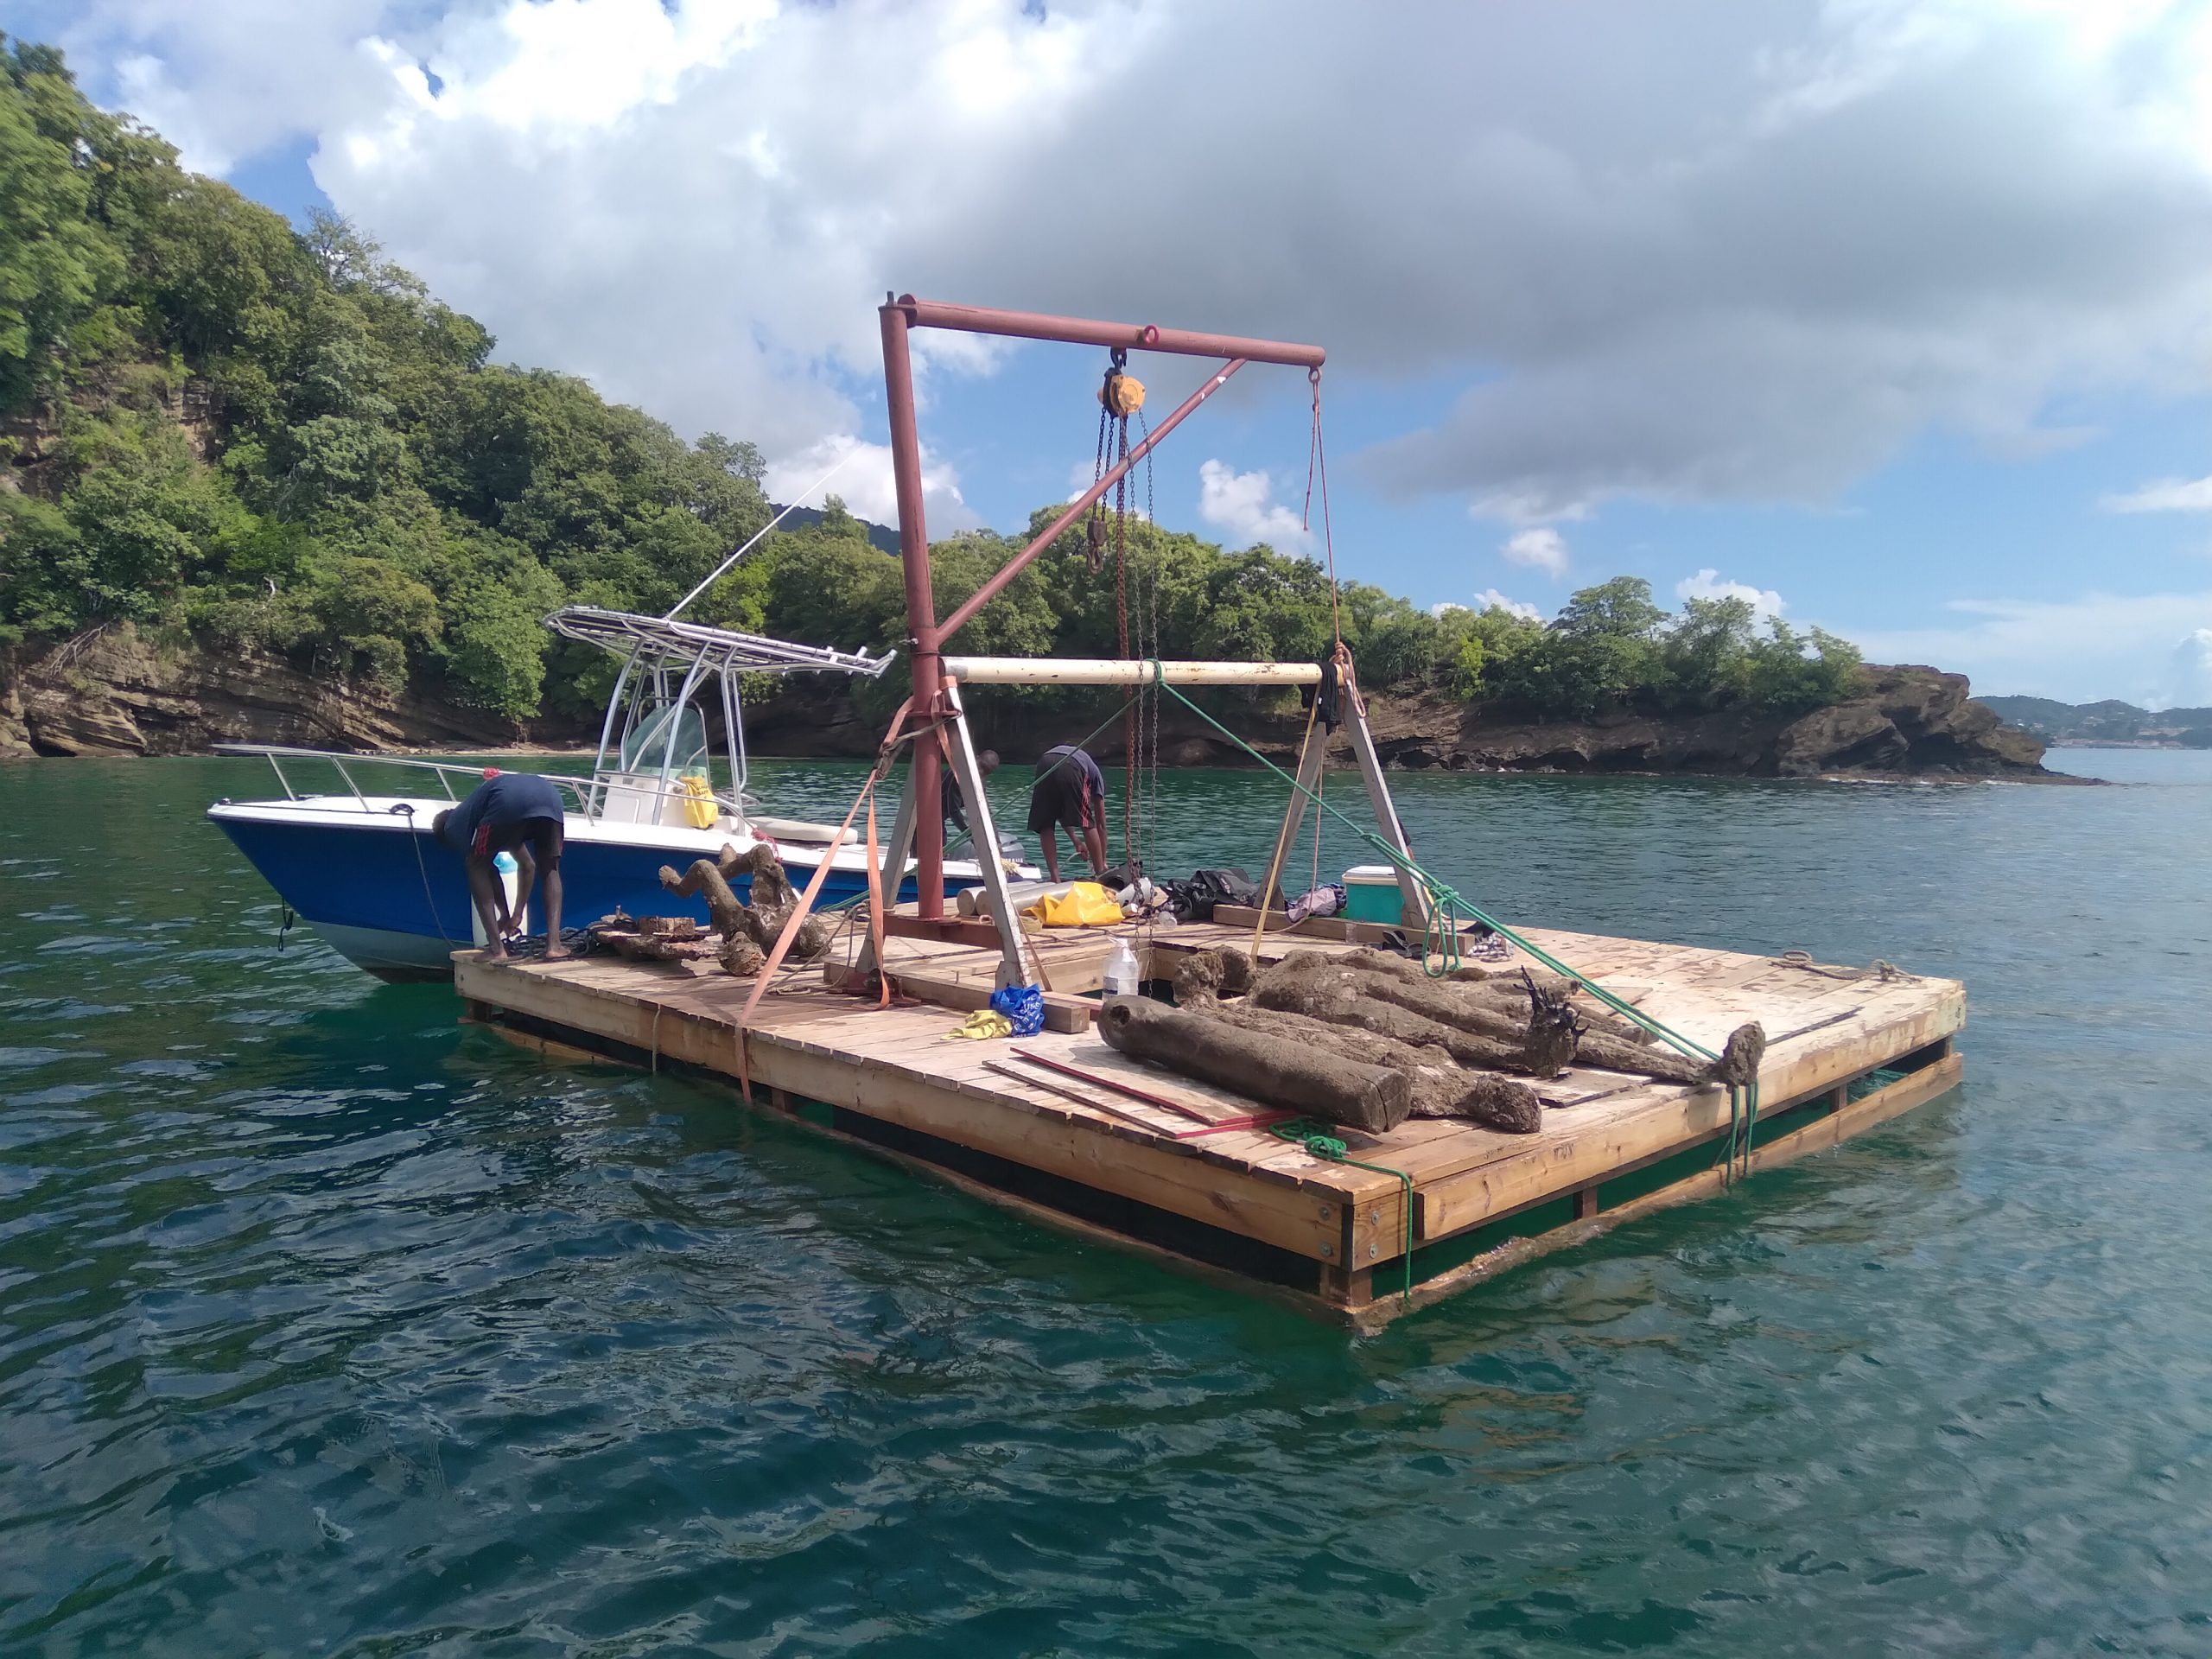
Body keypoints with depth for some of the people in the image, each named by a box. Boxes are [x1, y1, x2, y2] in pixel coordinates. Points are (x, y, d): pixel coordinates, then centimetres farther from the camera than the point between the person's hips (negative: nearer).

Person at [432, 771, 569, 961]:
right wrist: (517, 916, 48)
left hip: (509, 800, -5)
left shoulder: (453, 826, 26)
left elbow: (483, 867, 18)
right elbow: (528, 866, 45)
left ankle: (497, 949, 10)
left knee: (477, 866, 17)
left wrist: (504, 915, 28)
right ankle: (553, 944, 11)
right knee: (550, 869, 26)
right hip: (549, 794, 5)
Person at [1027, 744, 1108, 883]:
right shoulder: (1095, 773, 36)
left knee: (1045, 826, 16)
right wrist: (1103, 861, 42)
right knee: (1087, 824, 14)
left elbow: (1060, 813, 45)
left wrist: (1076, 841, 50)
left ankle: (1055, 879, 10)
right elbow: (1100, 823, 36)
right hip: (1071, 768, -3)